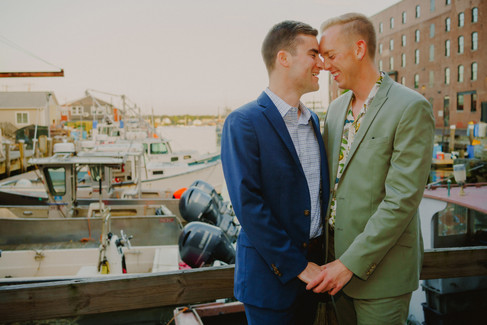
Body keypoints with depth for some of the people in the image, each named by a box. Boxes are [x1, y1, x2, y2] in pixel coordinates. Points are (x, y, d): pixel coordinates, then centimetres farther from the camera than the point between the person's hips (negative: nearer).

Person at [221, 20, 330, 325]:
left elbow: (321, 190, 12)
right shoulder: (243, 123, -16)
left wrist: (323, 255, 4)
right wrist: (296, 266, -17)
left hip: (313, 263, 7)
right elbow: (248, 205, -20)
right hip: (272, 273, -7)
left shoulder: (314, 120, 8)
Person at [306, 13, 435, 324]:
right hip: (337, 256, 6)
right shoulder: (336, 108, 8)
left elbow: (403, 200, -20)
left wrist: (351, 263, -20)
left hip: (380, 269, -6)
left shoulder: (412, 108, -15)